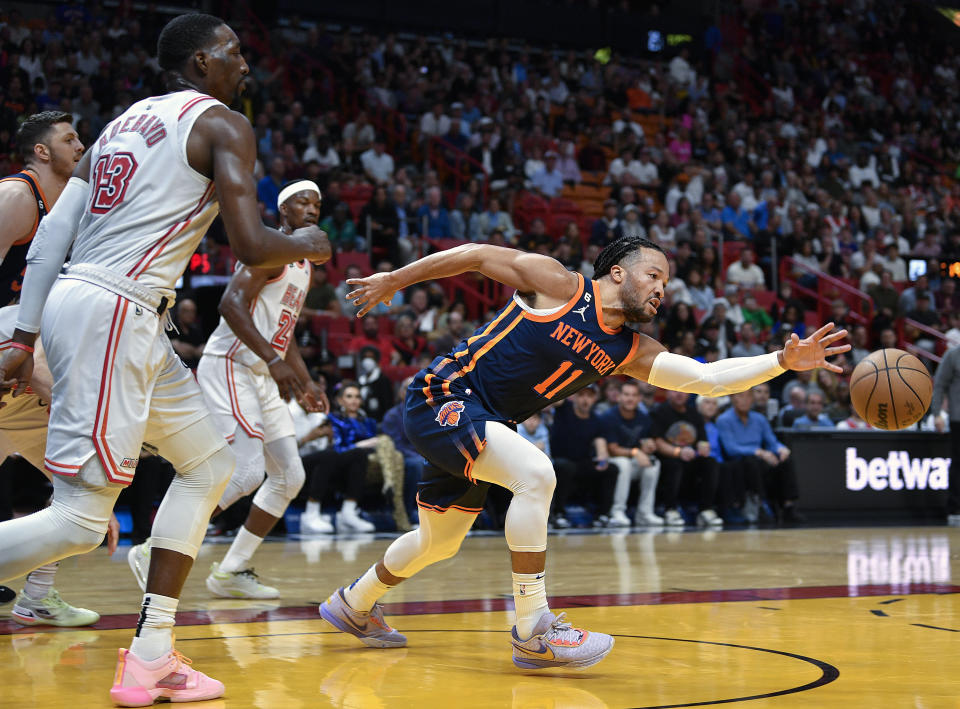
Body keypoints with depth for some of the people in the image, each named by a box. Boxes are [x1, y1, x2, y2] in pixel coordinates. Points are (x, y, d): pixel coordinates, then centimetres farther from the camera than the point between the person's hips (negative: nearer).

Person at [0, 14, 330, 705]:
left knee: (209, 463, 18)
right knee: (79, 520, -12)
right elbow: (252, 247, -12)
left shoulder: (127, 121, 23)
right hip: (113, 309, -10)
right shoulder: (223, 124, -1)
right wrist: (306, 244, 10)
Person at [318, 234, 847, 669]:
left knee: (440, 543, 19)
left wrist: (784, 361, -15)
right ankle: (533, 631, -24)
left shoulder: (630, 352, 4)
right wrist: (395, 280, -2)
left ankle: (353, 605, 43)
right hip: (444, 396, -8)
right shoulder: (559, 286, -12)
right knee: (535, 474, -28)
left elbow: (707, 379, -5)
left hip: (482, 425, 8)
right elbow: (476, 255, -5)